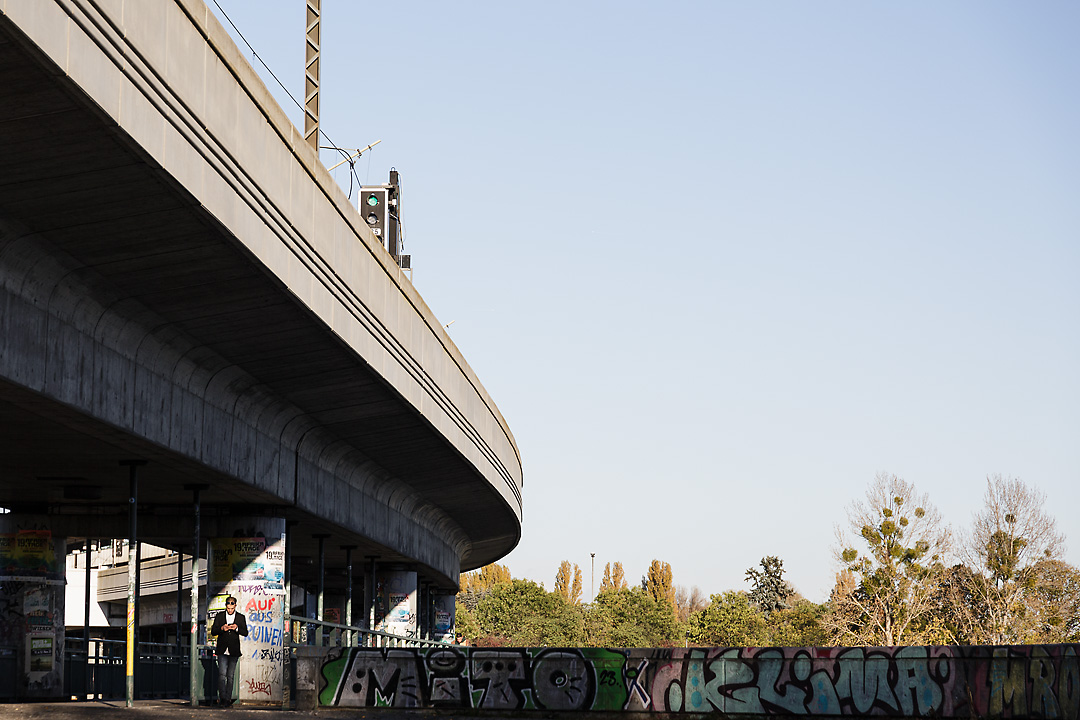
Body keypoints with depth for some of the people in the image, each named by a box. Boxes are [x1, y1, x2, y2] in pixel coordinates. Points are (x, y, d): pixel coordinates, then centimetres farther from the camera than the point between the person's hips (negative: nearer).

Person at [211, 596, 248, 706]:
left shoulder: (241, 617, 6)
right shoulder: (219, 616, 7)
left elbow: (245, 633, 5)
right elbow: (213, 631, 5)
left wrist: (237, 628, -14)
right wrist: (222, 628, -14)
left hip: (234, 651, 1)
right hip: (222, 651, -1)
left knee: (230, 676, 4)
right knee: (222, 674, -12)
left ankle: (228, 698, 9)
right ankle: (222, 698, -12)